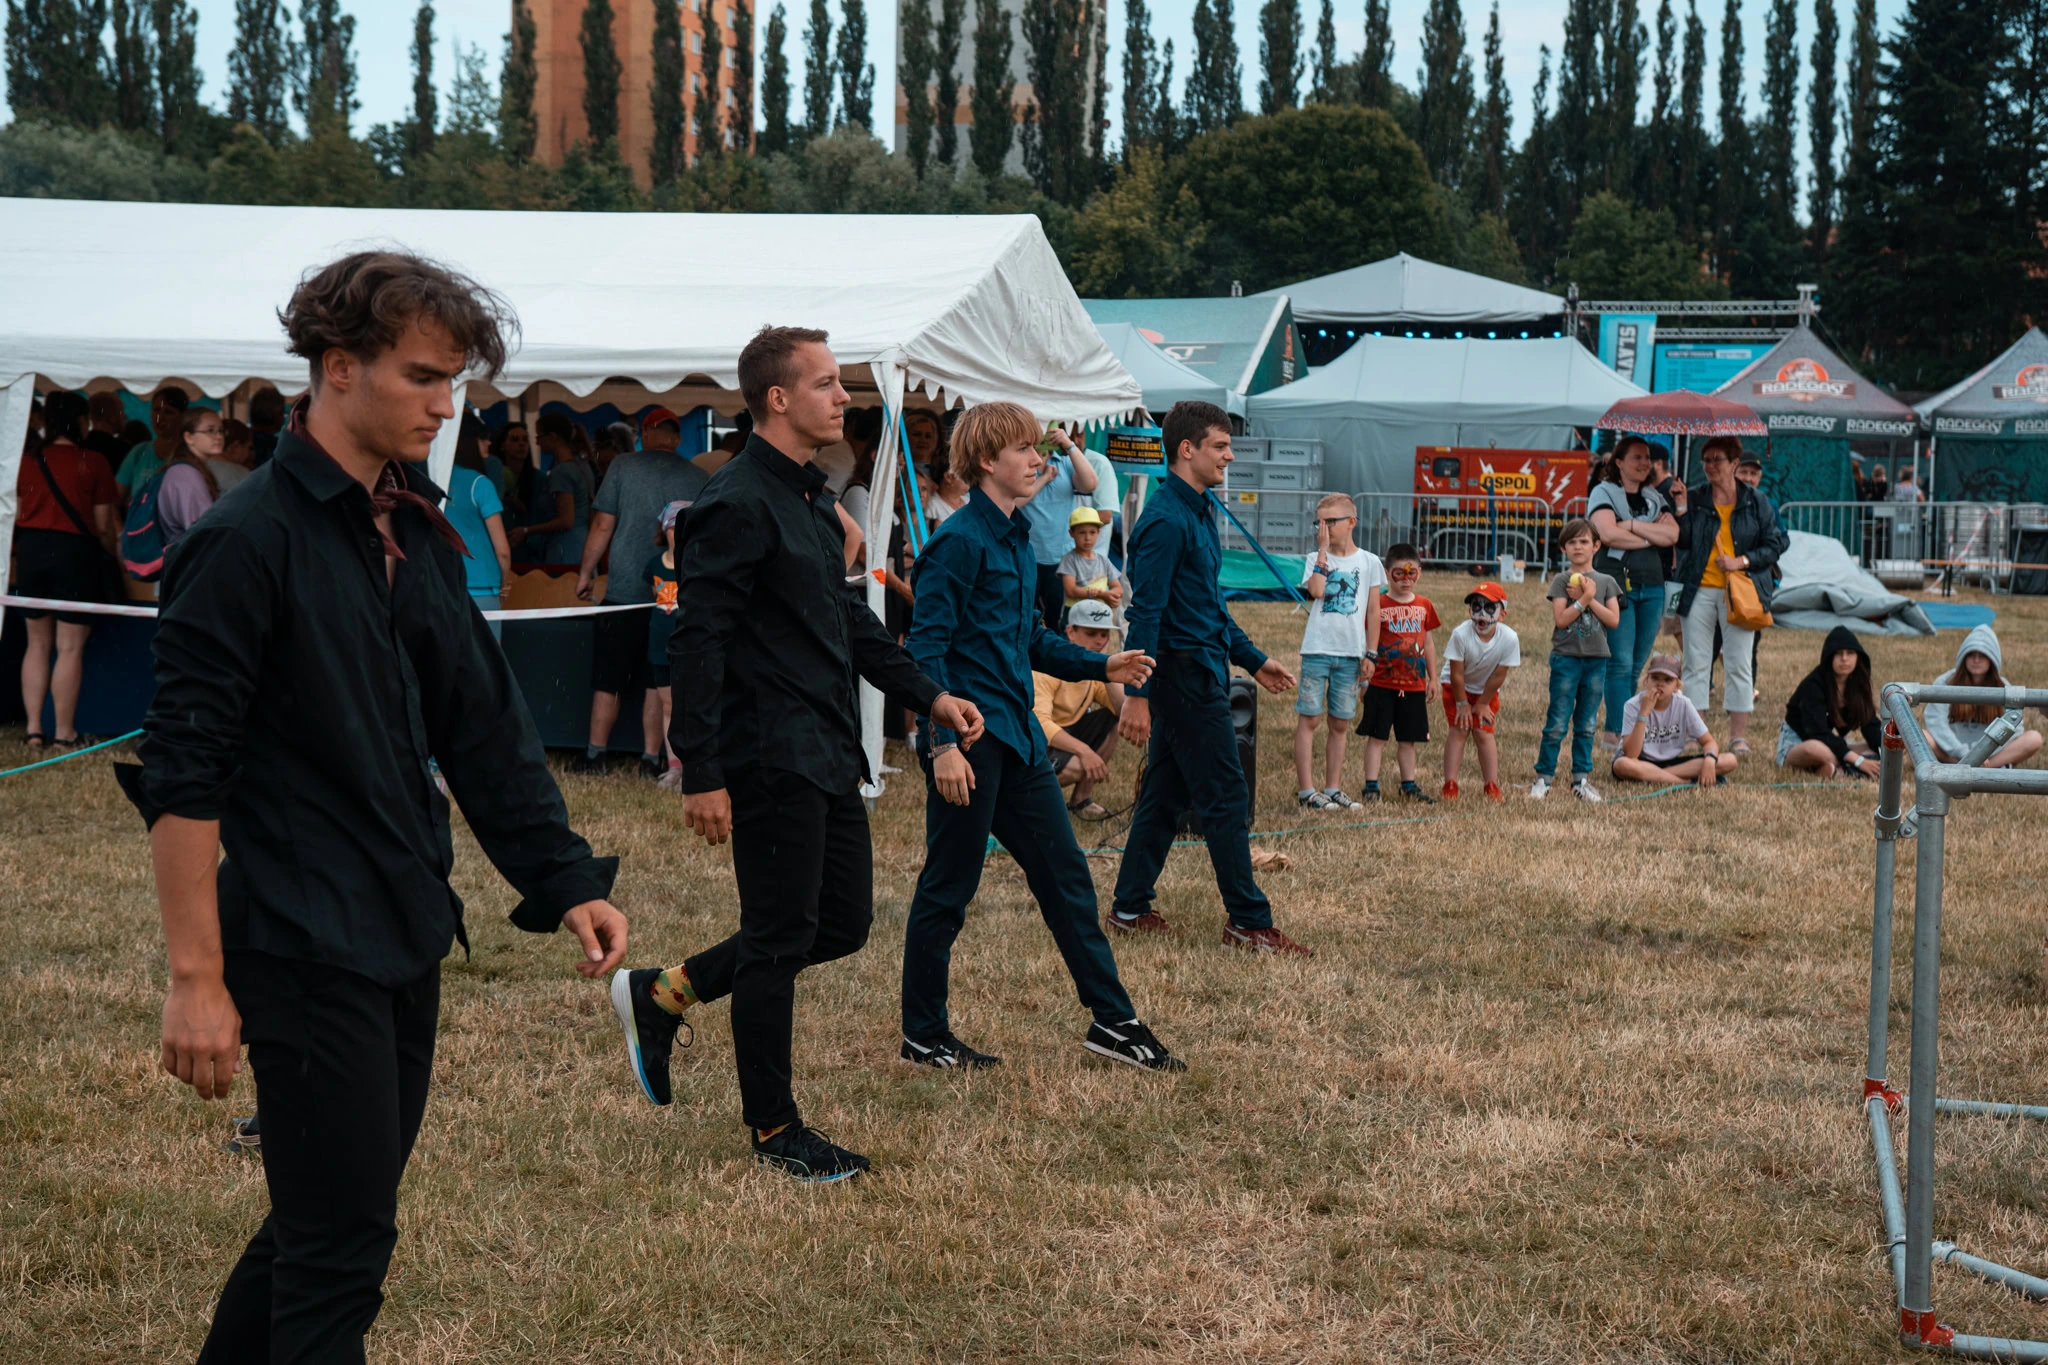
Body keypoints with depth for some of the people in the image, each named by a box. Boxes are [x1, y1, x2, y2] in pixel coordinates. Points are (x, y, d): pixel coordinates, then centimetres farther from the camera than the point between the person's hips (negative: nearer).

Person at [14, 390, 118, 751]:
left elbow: (16, 514, 7)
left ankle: (34, 728, 14)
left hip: (31, 549, 4)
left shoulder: (28, 459, 1)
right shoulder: (92, 464, -9)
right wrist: (110, 547, 14)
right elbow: (102, 525, -7)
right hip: (75, 551, -4)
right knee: (70, 648, 1)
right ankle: (64, 732, 2)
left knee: (37, 643, 14)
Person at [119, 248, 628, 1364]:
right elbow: (180, 775, -16)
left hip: (408, 938, 8)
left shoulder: (419, 534, 10)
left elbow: (484, 724, 14)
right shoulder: (251, 539, -14)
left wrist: (565, 883, 7)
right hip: (305, 948, -8)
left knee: (327, 1220, 17)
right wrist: (197, 977, -17)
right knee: (339, 1249, -3)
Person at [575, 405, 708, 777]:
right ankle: (652, 758, 5)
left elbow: (602, 526, -2)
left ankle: (595, 756, 6)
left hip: (624, 590, -2)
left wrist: (586, 572, 9)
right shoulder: (697, 477, 5)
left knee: (608, 680, 5)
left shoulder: (623, 467, 0)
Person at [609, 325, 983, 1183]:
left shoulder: (812, 499, 15)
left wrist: (928, 695, 20)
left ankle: (663, 994, 25)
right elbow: (696, 644, -19)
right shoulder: (739, 506, -16)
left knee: (842, 924, 14)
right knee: (781, 941, 1)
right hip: (771, 760, -10)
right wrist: (701, 774, -22)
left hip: (828, 754, 10)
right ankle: (775, 1132, 14)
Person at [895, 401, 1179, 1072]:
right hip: (970, 739, -9)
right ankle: (922, 1036, 13)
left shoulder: (1017, 539, 13)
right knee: (948, 888, 2)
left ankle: (1112, 1020, 16)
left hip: (1018, 736, 9)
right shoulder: (960, 541, -14)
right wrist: (944, 743, -23)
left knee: (1064, 873, 10)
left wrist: (1099, 665, 12)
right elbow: (927, 648, -18)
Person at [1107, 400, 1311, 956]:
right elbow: (1146, 611, -21)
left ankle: (1131, 907, 19)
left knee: (1165, 794, 13)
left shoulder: (1200, 511, 15)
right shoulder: (1166, 520, -17)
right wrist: (1135, 695, -24)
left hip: (1199, 672, 10)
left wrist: (1252, 659, 23)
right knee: (1225, 798, -6)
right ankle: (1247, 922, -1)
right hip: (1186, 674, -10)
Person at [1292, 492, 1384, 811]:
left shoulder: (1369, 562, 7)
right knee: (1308, 719, -3)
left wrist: (1371, 653, 4)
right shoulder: (1315, 558, 4)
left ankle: (1332, 789, 15)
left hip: (1350, 653, 2)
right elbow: (1315, 591, -16)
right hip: (1317, 650, -2)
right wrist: (1323, 550, -11)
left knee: (1339, 724, 8)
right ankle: (1306, 791, -2)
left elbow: (1373, 611, 8)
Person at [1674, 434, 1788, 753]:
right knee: (1696, 664, 1)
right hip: (1699, 590, 1)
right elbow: (1681, 542, -1)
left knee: (1739, 664, 0)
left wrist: (1743, 561, -8)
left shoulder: (1756, 502, 5)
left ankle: (1738, 736, 6)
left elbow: (1776, 544, 5)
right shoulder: (1694, 499, 7)